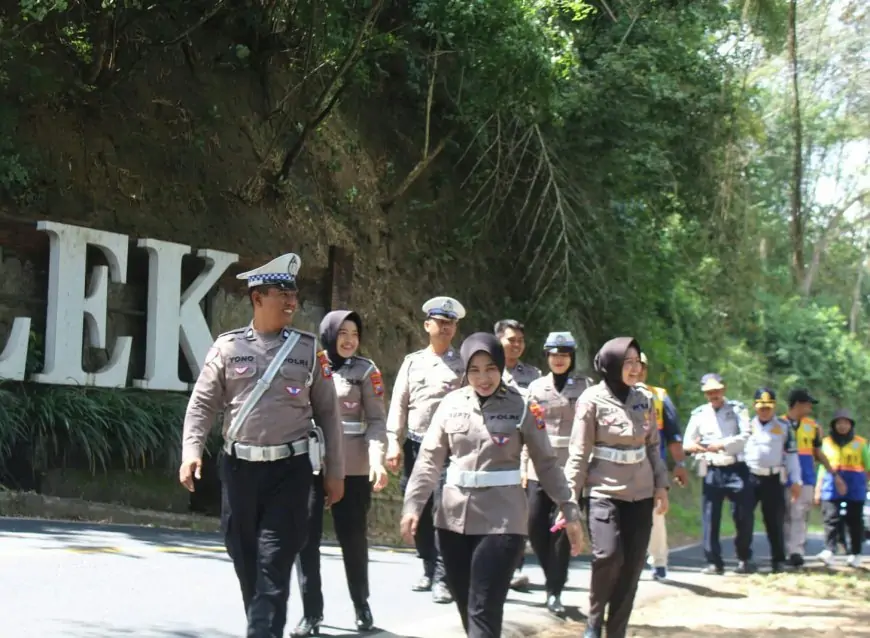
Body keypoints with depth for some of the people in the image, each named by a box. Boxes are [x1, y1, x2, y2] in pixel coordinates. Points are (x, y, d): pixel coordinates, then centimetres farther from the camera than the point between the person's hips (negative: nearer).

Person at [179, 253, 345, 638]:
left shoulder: (308, 349, 4)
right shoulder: (228, 347, 3)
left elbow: (327, 412, 7)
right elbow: (202, 404, 1)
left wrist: (334, 472, 5)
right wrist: (191, 453, -14)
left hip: (290, 469, -1)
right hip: (239, 466, 1)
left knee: (274, 564, -9)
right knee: (245, 560, 9)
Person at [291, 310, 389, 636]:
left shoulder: (365, 370, 3)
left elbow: (377, 420, -1)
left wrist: (377, 460, -15)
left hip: (352, 468, -1)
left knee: (353, 536, 8)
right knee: (306, 537, -4)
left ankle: (362, 606, 27)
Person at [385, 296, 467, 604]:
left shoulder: (464, 364, 3)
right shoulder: (412, 361, 12)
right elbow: (398, 403, 9)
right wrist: (394, 442, 0)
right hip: (415, 445, 4)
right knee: (419, 512, 10)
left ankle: (441, 578, -10)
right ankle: (429, 569, 22)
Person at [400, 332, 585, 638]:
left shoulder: (522, 407, -2)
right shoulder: (451, 404, 5)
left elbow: (547, 463, 2)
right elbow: (429, 458, 5)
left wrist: (569, 511, -1)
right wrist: (413, 504, -6)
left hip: (502, 519, -4)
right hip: (454, 517, 4)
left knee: (484, 611, -10)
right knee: (465, 607, 11)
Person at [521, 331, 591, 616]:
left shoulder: (584, 387, 3)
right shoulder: (536, 387, 11)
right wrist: (524, 466, 7)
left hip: (571, 467, -3)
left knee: (562, 528, -5)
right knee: (535, 525, 1)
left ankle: (555, 591, 3)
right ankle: (553, 578, 25)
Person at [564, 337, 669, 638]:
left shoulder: (645, 399, 7)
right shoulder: (592, 399, -7)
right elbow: (579, 452, -6)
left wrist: (661, 486, 9)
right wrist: (570, 496, -9)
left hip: (640, 494, 5)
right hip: (603, 491, -5)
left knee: (632, 567, 1)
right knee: (609, 554, -21)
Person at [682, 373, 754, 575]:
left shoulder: (737, 409, 4)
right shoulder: (699, 414, 11)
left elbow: (746, 436, -9)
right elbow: (687, 442, 7)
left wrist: (722, 445, -21)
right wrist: (693, 447, -17)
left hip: (736, 468, -2)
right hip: (711, 471, 2)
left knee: (743, 515, -3)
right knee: (710, 517, -1)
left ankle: (744, 560, 11)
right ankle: (714, 562, 4)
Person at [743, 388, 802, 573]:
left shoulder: (783, 427, 7)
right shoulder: (747, 425, 8)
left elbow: (791, 454, 8)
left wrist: (795, 481, 3)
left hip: (773, 479, 0)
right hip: (749, 478, 0)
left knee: (775, 521, 2)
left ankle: (778, 561, 9)